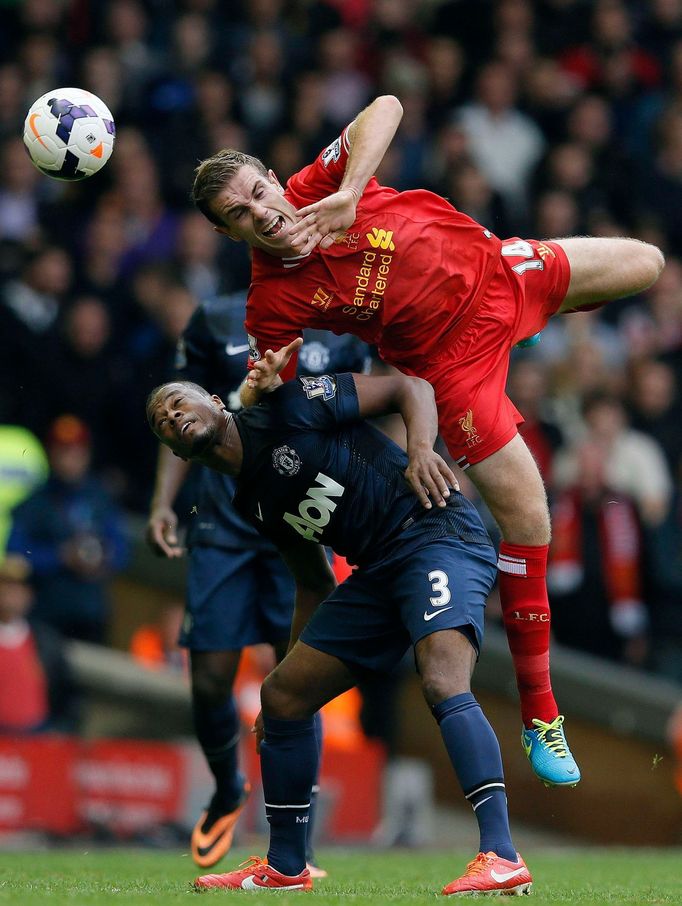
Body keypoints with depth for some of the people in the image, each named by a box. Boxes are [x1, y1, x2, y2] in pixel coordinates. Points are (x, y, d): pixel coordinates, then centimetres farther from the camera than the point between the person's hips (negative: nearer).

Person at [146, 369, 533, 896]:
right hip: (377, 574, 9)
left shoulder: (290, 407, -6)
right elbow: (316, 583, 25)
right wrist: (298, 655, 23)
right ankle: (286, 868, 22)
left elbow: (410, 387, -5)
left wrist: (420, 450, -23)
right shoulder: (253, 503, 15)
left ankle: (501, 858, -36)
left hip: (436, 533, -9)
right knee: (283, 696, 9)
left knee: (444, 685, -29)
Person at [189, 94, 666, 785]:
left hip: (489, 268, 4)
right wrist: (255, 390, -38)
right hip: (451, 358, -4)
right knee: (526, 520, -9)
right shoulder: (272, 304, -23)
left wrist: (350, 193, -35)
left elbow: (384, 108, -22)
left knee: (645, 264, 17)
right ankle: (539, 716, 5)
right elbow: (258, 392, -14)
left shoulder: (315, 187, -18)